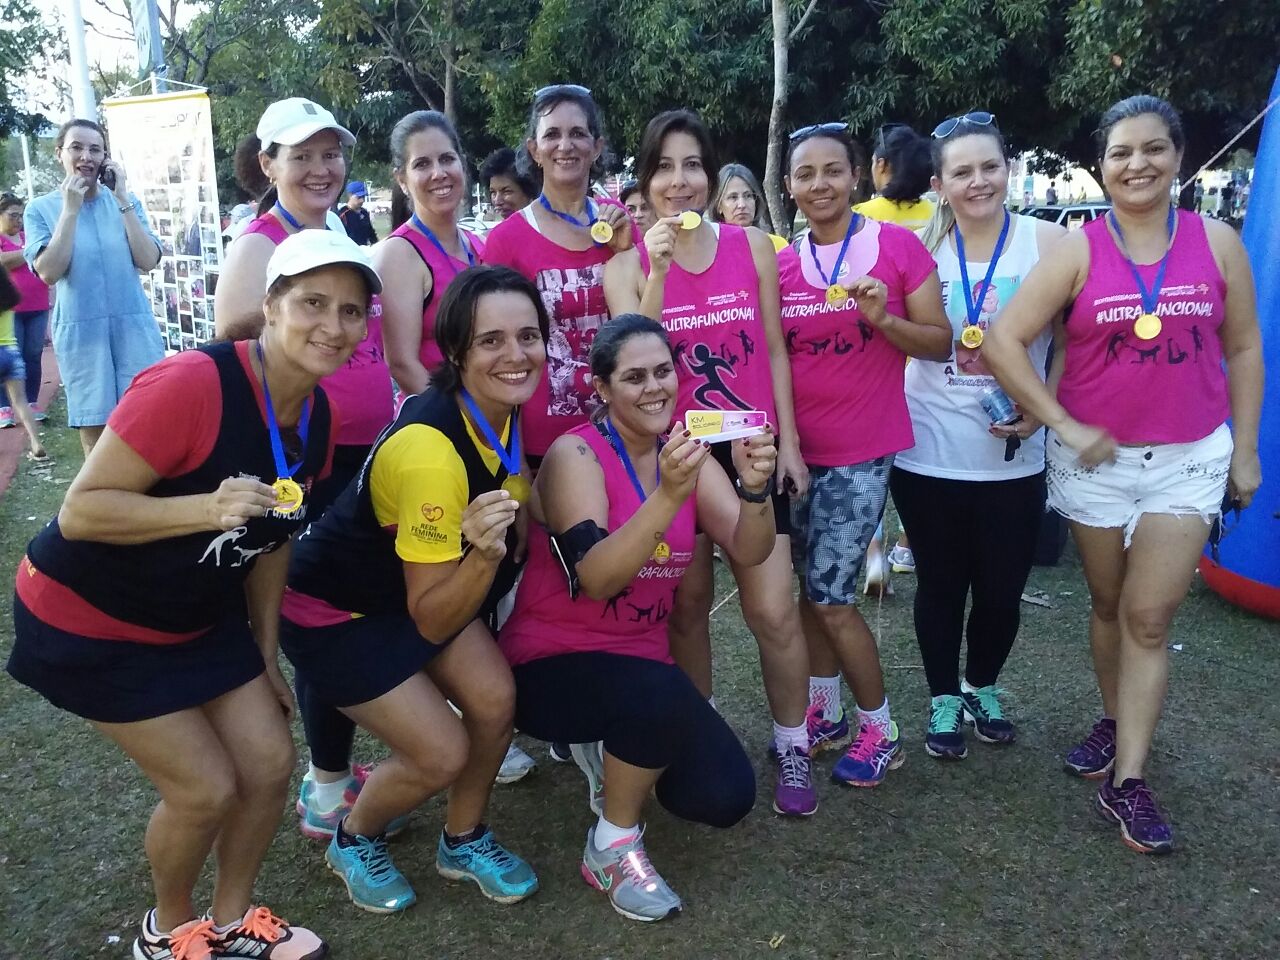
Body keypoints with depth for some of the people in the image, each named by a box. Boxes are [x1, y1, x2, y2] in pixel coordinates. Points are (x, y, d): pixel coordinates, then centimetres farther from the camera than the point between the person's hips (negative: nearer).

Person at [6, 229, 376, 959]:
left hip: (200, 617, 7)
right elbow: (80, 512, -27)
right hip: (89, 622, -7)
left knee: (271, 764, 6)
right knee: (206, 789, -2)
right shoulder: (188, 385, -31)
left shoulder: (316, 416, -6)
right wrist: (206, 508, -42)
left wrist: (267, 655, 10)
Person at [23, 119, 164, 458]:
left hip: (134, 327, 1)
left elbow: (148, 261, -7)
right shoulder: (40, 209, 2)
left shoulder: (125, 201, 6)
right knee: (94, 431, 6)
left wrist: (122, 198, -10)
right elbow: (49, 273, -12)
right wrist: (70, 210, -13)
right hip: (81, 332, -1)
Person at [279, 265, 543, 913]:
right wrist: (485, 554, -43)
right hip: (334, 609, -6)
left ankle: (463, 840, 18)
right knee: (443, 754, -9)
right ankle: (352, 841, 23)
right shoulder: (431, 451, -35)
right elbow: (432, 621, -28)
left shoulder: (502, 408, -12)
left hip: (416, 585, 7)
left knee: (494, 699, -10)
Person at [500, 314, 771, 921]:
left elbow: (748, 552, -12)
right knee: (661, 693, -35)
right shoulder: (574, 455, -17)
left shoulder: (685, 449, 0)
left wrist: (755, 485, -32)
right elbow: (597, 579, -30)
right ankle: (612, 846, -8)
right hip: (551, 663, -5)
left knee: (726, 796, -8)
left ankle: (615, 749, 22)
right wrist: (668, 495, -41)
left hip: (640, 661, 6)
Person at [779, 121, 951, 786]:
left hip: (863, 451, -4)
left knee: (830, 595, -5)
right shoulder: (780, 265, 5)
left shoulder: (897, 245, -5)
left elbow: (940, 343, -3)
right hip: (799, 447, 4)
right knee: (810, 589, 12)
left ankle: (880, 730, 16)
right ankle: (824, 714, 31)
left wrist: (883, 318, -21)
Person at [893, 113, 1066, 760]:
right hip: (928, 453, 0)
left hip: (1013, 456, 0)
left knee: (1002, 587, 11)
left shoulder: (1048, 242, -3)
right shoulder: (920, 246, -1)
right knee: (940, 584, 11)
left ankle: (982, 688, 38)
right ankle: (944, 700, 32)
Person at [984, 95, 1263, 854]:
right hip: (1095, 457, 0)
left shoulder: (1217, 242, 0)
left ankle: (1127, 781, 5)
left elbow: (1245, 351, 6)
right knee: (1109, 605, 14)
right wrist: (1063, 425, -14)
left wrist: (1246, 449, 4)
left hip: (1190, 458, 0)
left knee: (1149, 617, -2)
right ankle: (1117, 723, 36)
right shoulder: (1077, 251, -6)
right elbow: (1005, 342, -12)